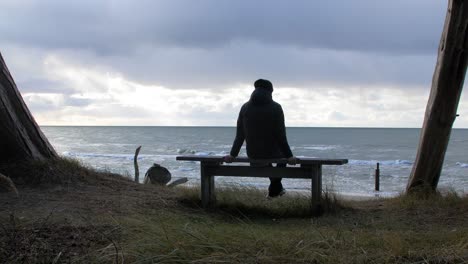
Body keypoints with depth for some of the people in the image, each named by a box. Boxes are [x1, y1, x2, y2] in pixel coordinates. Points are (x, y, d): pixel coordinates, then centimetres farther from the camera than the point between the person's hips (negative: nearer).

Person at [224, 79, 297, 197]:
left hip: (253, 154, 3)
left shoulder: (245, 107, -4)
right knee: (283, 154, 33)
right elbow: (281, 135, -14)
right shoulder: (276, 108, -13)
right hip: (272, 153, -3)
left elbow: (240, 135, -1)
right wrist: (289, 156, -5)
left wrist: (233, 154, 8)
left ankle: (277, 187, 48)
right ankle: (274, 189, 28)